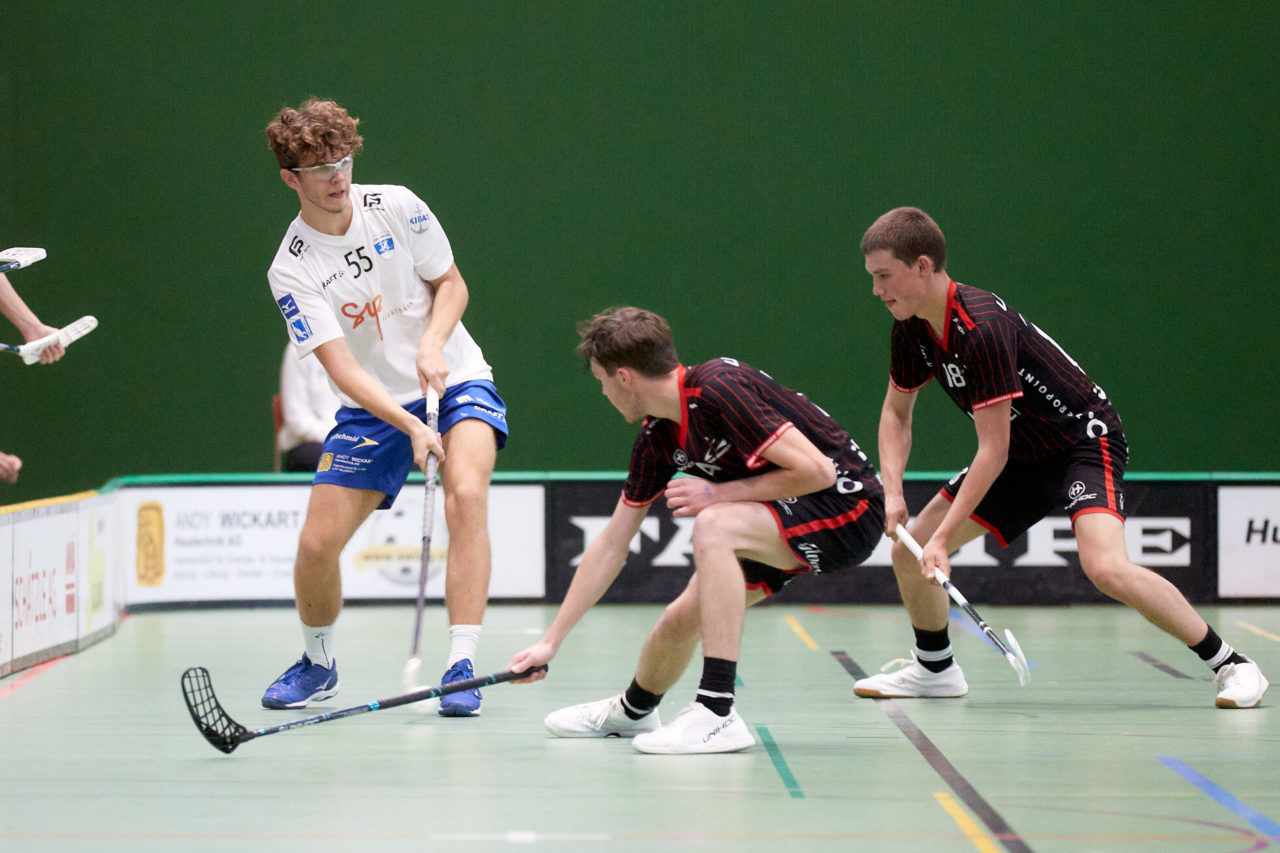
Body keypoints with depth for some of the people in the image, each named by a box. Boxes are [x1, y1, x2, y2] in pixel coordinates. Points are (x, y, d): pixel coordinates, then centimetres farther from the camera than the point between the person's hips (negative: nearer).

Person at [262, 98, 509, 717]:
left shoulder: (396, 206, -8)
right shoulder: (290, 270, -13)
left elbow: (452, 284, 1)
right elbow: (342, 368, -20)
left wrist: (432, 344, -20)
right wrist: (410, 427, -33)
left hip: (455, 380, 0)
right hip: (372, 406, 0)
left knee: (466, 493, -28)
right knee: (317, 545, -8)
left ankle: (461, 668, -27)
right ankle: (317, 664, 23)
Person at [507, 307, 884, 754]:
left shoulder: (719, 389, -25)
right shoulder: (656, 437, 2)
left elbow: (816, 470, -28)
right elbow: (610, 546, 10)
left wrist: (719, 493, -20)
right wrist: (550, 641, 9)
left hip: (846, 502, -8)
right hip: (777, 518, 8)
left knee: (712, 526, -30)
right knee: (680, 620, 3)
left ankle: (717, 712, -27)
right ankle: (634, 710, 38)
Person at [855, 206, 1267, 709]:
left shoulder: (982, 328, -30)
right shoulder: (912, 328, -4)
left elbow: (993, 450, -29)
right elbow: (896, 412, 11)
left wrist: (942, 538, -28)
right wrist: (893, 493, -6)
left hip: (1084, 438, -9)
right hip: (1024, 457, 9)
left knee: (1105, 568, -31)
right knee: (908, 550, 4)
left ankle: (1230, 664, -18)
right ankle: (935, 668, 27)